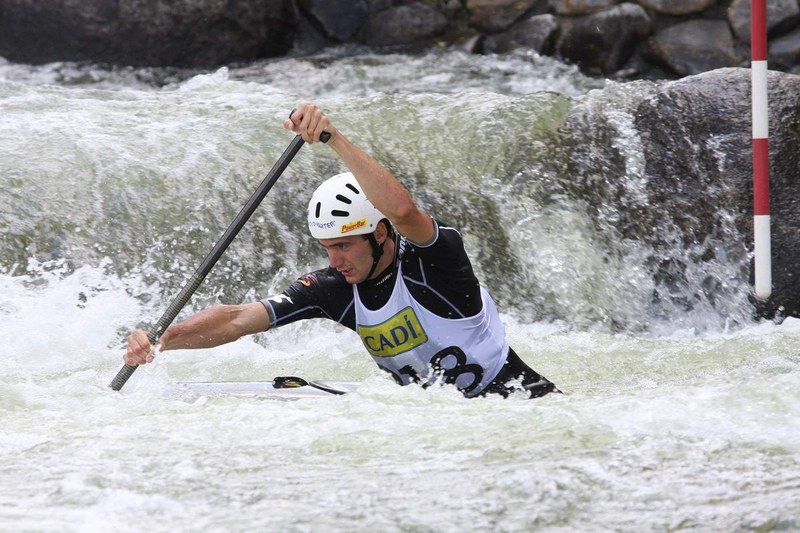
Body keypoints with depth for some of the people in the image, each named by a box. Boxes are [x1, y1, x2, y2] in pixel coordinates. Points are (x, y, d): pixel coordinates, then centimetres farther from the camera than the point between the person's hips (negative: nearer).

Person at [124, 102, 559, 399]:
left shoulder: (432, 256, -20)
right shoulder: (332, 289, -5)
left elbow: (402, 209, -44)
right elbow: (236, 320, -11)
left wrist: (334, 139, -48)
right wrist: (159, 341, -25)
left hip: (508, 390, -6)